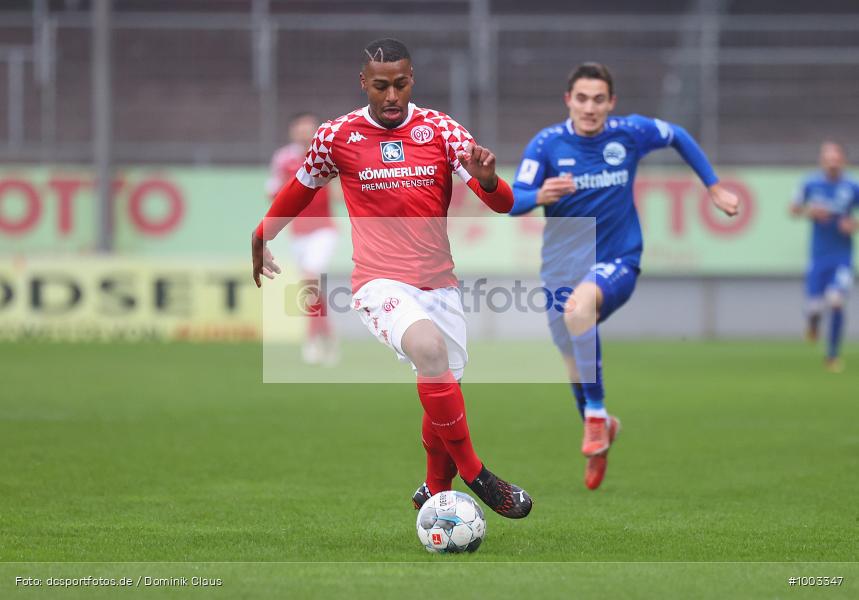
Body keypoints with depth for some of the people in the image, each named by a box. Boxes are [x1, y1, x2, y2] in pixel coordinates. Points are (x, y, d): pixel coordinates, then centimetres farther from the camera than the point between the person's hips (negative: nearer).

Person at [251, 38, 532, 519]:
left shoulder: (440, 129, 0)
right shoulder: (337, 136, -2)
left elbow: (503, 204, -6)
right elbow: (302, 189, 18)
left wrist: (486, 178, -28)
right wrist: (262, 238, 25)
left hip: (440, 283, 3)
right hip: (380, 282, -3)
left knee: (444, 393, 9)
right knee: (428, 346, -32)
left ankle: (436, 489, 37)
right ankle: (474, 473, -23)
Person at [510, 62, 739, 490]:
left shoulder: (631, 133, -6)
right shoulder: (547, 143, -8)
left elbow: (678, 137, 14)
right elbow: (511, 202, -13)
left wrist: (714, 188, 14)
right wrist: (541, 195, -35)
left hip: (617, 262, -2)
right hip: (562, 268, 2)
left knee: (578, 306, -36)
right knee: (575, 367, 10)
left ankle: (596, 415, -27)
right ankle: (599, 433, 42)